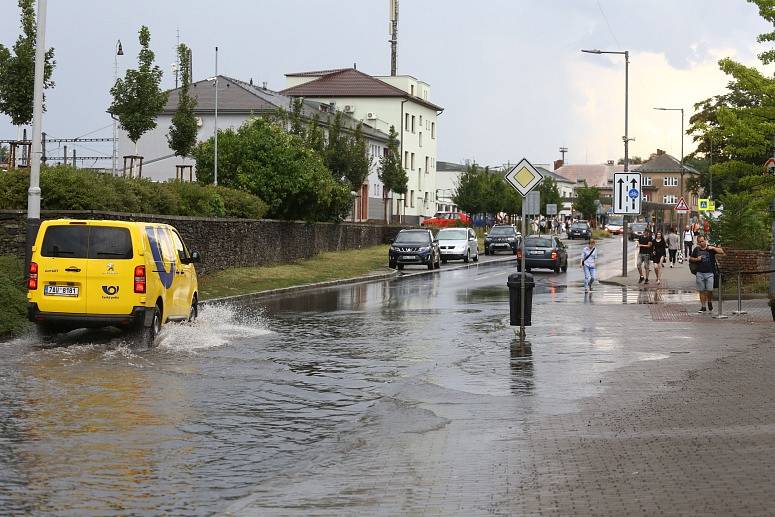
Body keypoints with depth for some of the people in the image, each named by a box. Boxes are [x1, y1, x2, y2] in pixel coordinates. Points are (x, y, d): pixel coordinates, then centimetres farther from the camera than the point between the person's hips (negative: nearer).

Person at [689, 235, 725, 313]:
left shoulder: (711, 248, 1)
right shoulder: (696, 250, 9)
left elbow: (722, 251, -6)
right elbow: (690, 259, 18)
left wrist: (713, 248, -15)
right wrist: (696, 259, -2)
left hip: (710, 273, -2)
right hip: (699, 273, 3)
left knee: (709, 290, -8)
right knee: (701, 291, 5)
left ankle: (710, 302, 20)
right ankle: (703, 307, 13)